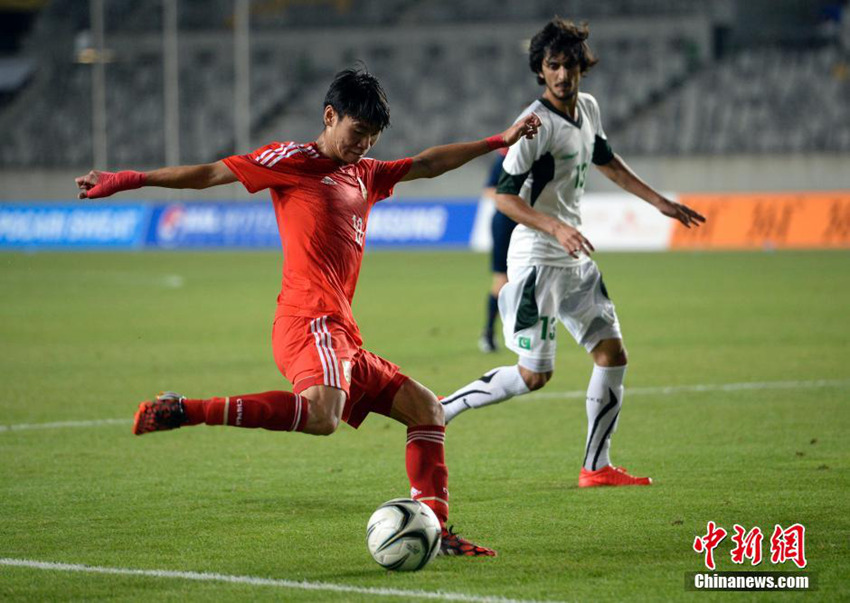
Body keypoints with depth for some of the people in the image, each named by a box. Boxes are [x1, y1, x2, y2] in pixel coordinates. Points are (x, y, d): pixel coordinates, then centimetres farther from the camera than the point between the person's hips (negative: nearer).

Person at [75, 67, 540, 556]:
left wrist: (498, 142, 38)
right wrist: (128, 181, -2)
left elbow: (428, 165, 37)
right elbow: (209, 174, 1)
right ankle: (181, 411, -29)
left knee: (426, 409, 12)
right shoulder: (294, 161, 2)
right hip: (310, 322, -9)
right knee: (322, 416, -35)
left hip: (342, 337, 10)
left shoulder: (365, 175, 25)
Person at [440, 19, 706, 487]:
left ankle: (596, 466, 11)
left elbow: (605, 160, 26)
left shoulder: (588, 108, 7)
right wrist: (556, 228, -31)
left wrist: (660, 202, 27)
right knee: (533, 375, -10)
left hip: (575, 259, 8)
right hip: (537, 260, -8)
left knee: (612, 354, 5)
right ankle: (440, 409, 5)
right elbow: (504, 197, -19)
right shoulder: (537, 124, -19)